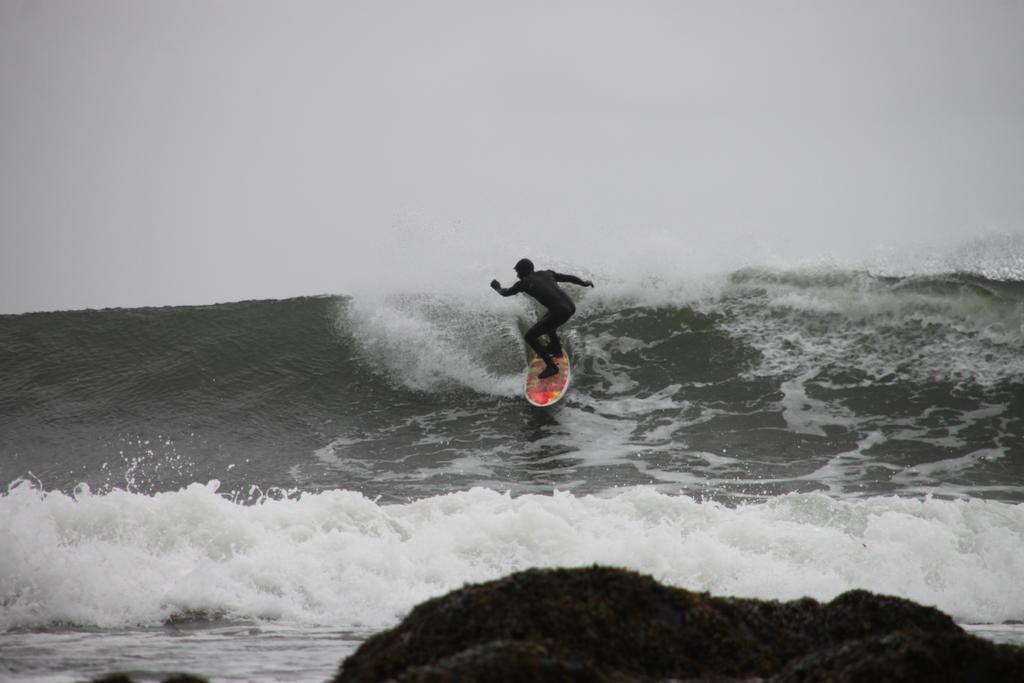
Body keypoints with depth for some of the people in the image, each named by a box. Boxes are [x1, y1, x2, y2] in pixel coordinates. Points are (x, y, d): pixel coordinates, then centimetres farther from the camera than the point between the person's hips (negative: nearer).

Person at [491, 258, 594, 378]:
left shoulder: (524, 283, 0)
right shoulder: (546, 274, 13)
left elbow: (506, 293, 16)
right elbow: (567, 278, 22)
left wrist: (498, 288, 40)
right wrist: (583, 283, 40)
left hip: (560, 312, -8)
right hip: (570, 306, 8)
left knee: (530, 336, 4)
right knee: (546, 319, 38)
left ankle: (551, 366, 1)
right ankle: (556, 349, 56)